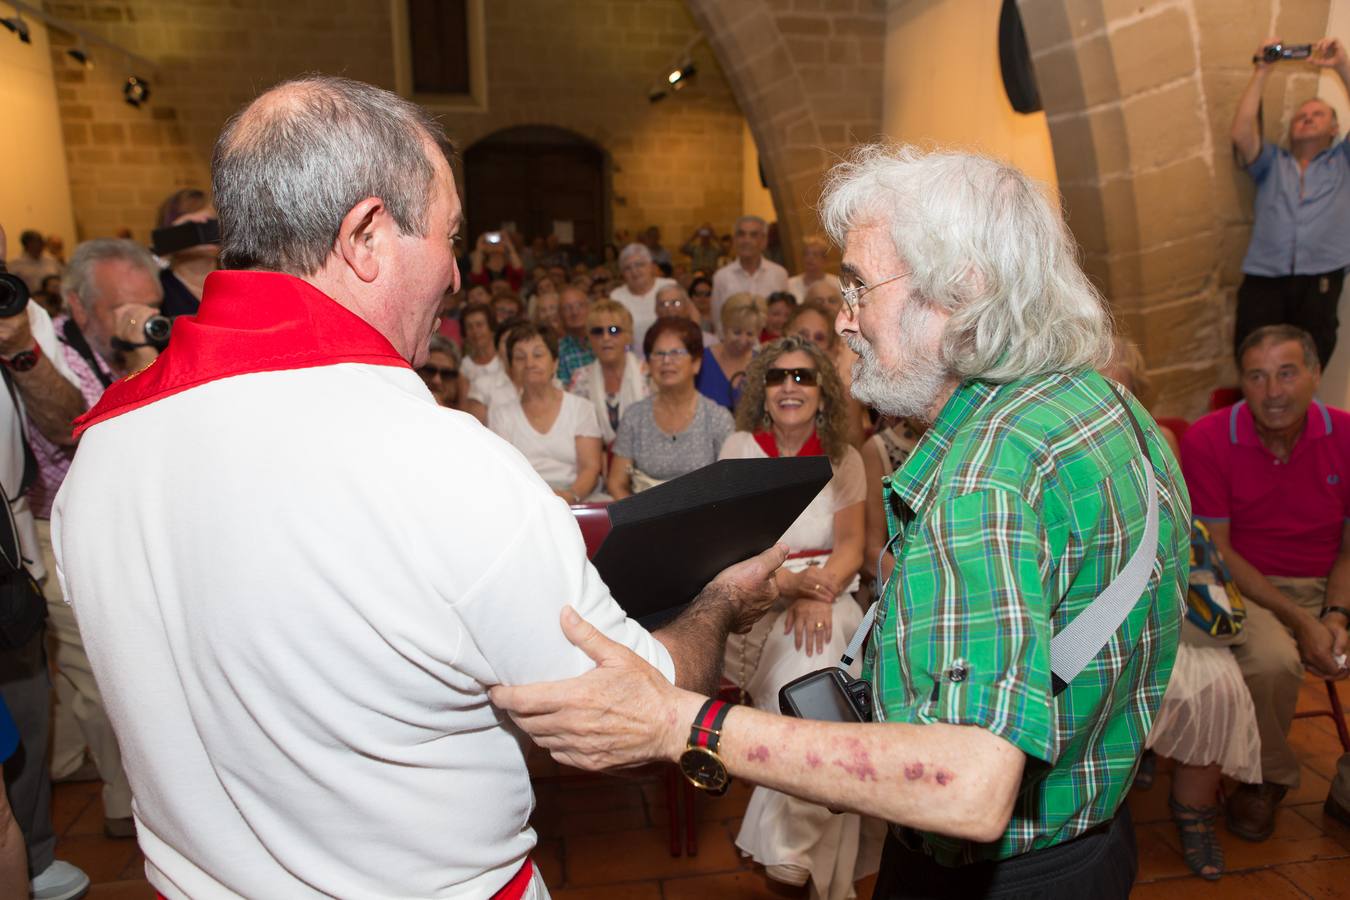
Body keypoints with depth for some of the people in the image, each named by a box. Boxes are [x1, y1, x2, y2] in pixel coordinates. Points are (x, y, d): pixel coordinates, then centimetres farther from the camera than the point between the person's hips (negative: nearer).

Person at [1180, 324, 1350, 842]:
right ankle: (1268, 779, 0)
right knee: (1272, 659, -33)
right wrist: (1300, 622, -19)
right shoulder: (1208, 440, -12)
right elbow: (1215, 550, -12)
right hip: (1247, 586, -4)